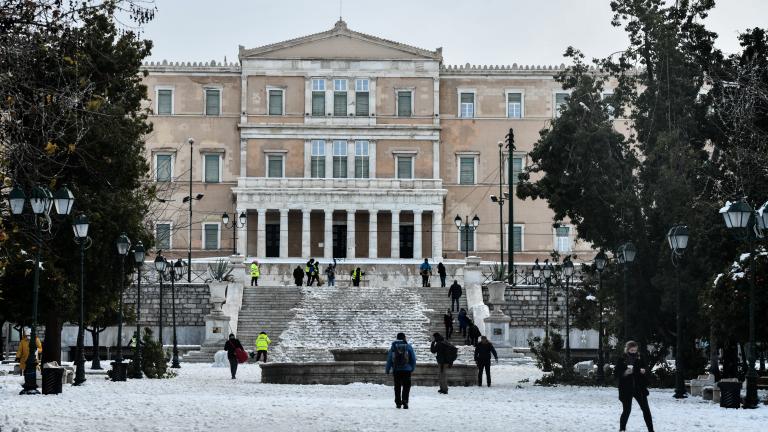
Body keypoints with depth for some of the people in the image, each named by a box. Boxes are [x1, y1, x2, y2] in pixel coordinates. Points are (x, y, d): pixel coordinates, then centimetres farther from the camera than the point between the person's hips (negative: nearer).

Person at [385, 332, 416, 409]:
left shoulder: (393, 346, 3)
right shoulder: (408, 346, 0)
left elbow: (389, 359, 4)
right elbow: (413, 358, 3)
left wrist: (387, 370, 12)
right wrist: (412, 368, 16)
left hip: (396, 370, 2)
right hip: (407, 370, -2)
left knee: (397, 387, 11)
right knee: (406, 386, 1)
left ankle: (398, 403, 12)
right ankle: (405, 401, -15)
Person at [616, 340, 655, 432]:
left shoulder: (639, 359, 5)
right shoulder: (621, 360, -4)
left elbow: (646, 368, 14)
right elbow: (617, 373, -4)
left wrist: (644, 370, -9)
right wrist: (625, 373, -23)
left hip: (639, 388, 3)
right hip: (626, 389, -3)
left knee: (646, 409, 1)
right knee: (626, 410, 0)